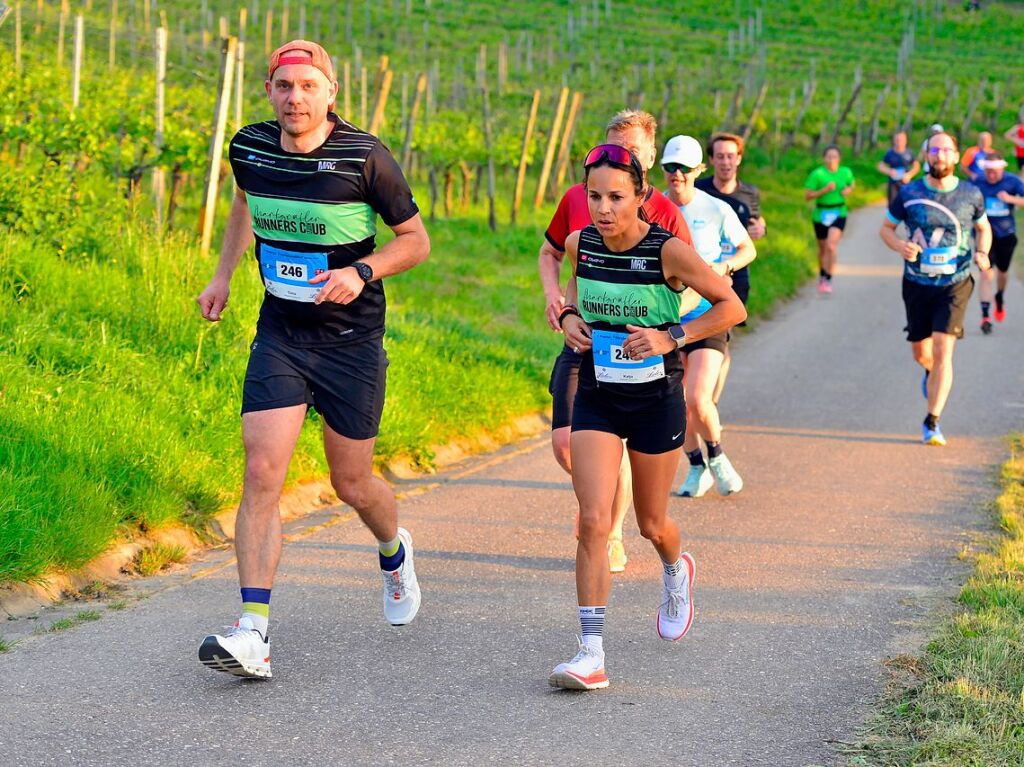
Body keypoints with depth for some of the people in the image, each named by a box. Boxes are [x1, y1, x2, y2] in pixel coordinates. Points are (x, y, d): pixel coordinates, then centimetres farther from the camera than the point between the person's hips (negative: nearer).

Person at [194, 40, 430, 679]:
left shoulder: (365, 158, -14)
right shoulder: (250, 148, -2)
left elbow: (416, 240, -4)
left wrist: (362, 272, -20)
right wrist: (223, 276, 17)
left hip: (352, 342, -2)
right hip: (280, 334, 3)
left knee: (353, 485, 10)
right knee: (262, 471, -14)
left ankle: (394, 552, 47)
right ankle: (255, 633, -18)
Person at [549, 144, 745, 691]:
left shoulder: (669, 250, -17)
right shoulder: (580, 244, -5)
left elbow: (732, 307, -10)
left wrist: (671, 337, -21)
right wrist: (569, 314, 0)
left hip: (656, 399, -2)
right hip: (596, 398, 2)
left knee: (650, 524, 13)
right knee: (593, 521, -13)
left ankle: (676, 570, 51)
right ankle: (592, 653, -13)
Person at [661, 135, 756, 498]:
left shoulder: (717, 210, -5)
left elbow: (748, 249, 8)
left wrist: (724, 266, -12)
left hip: (708, 314, -3)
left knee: (698, 399, -15)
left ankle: (717, 457, 12)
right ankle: (697, 468, 26)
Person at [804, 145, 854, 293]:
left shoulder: (846, 172, -1)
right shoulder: (817, 174, -10)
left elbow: (851, 185, 19)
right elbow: (808, 195, -11)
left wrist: (848, 190, -4)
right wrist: (825, 190, -23)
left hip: (839, 214, 0)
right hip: (821, 214, 0)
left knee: (832, 245, -20)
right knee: (823, 248, 14)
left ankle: (828, 279, -17)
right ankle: (821, 276, 38)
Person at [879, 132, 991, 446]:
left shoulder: (971, 195, -3)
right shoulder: (909, 194, -5)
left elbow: (983, 227, 14)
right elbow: (886, 228, 7)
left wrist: (982, 253, -7)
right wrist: (900, 246, -16)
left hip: (954, 285, -2)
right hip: (917, 284, 2)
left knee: (943, 350, -15)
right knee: (921, 354, 12)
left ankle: (932, 423, -9)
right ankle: (933, 372, 51)